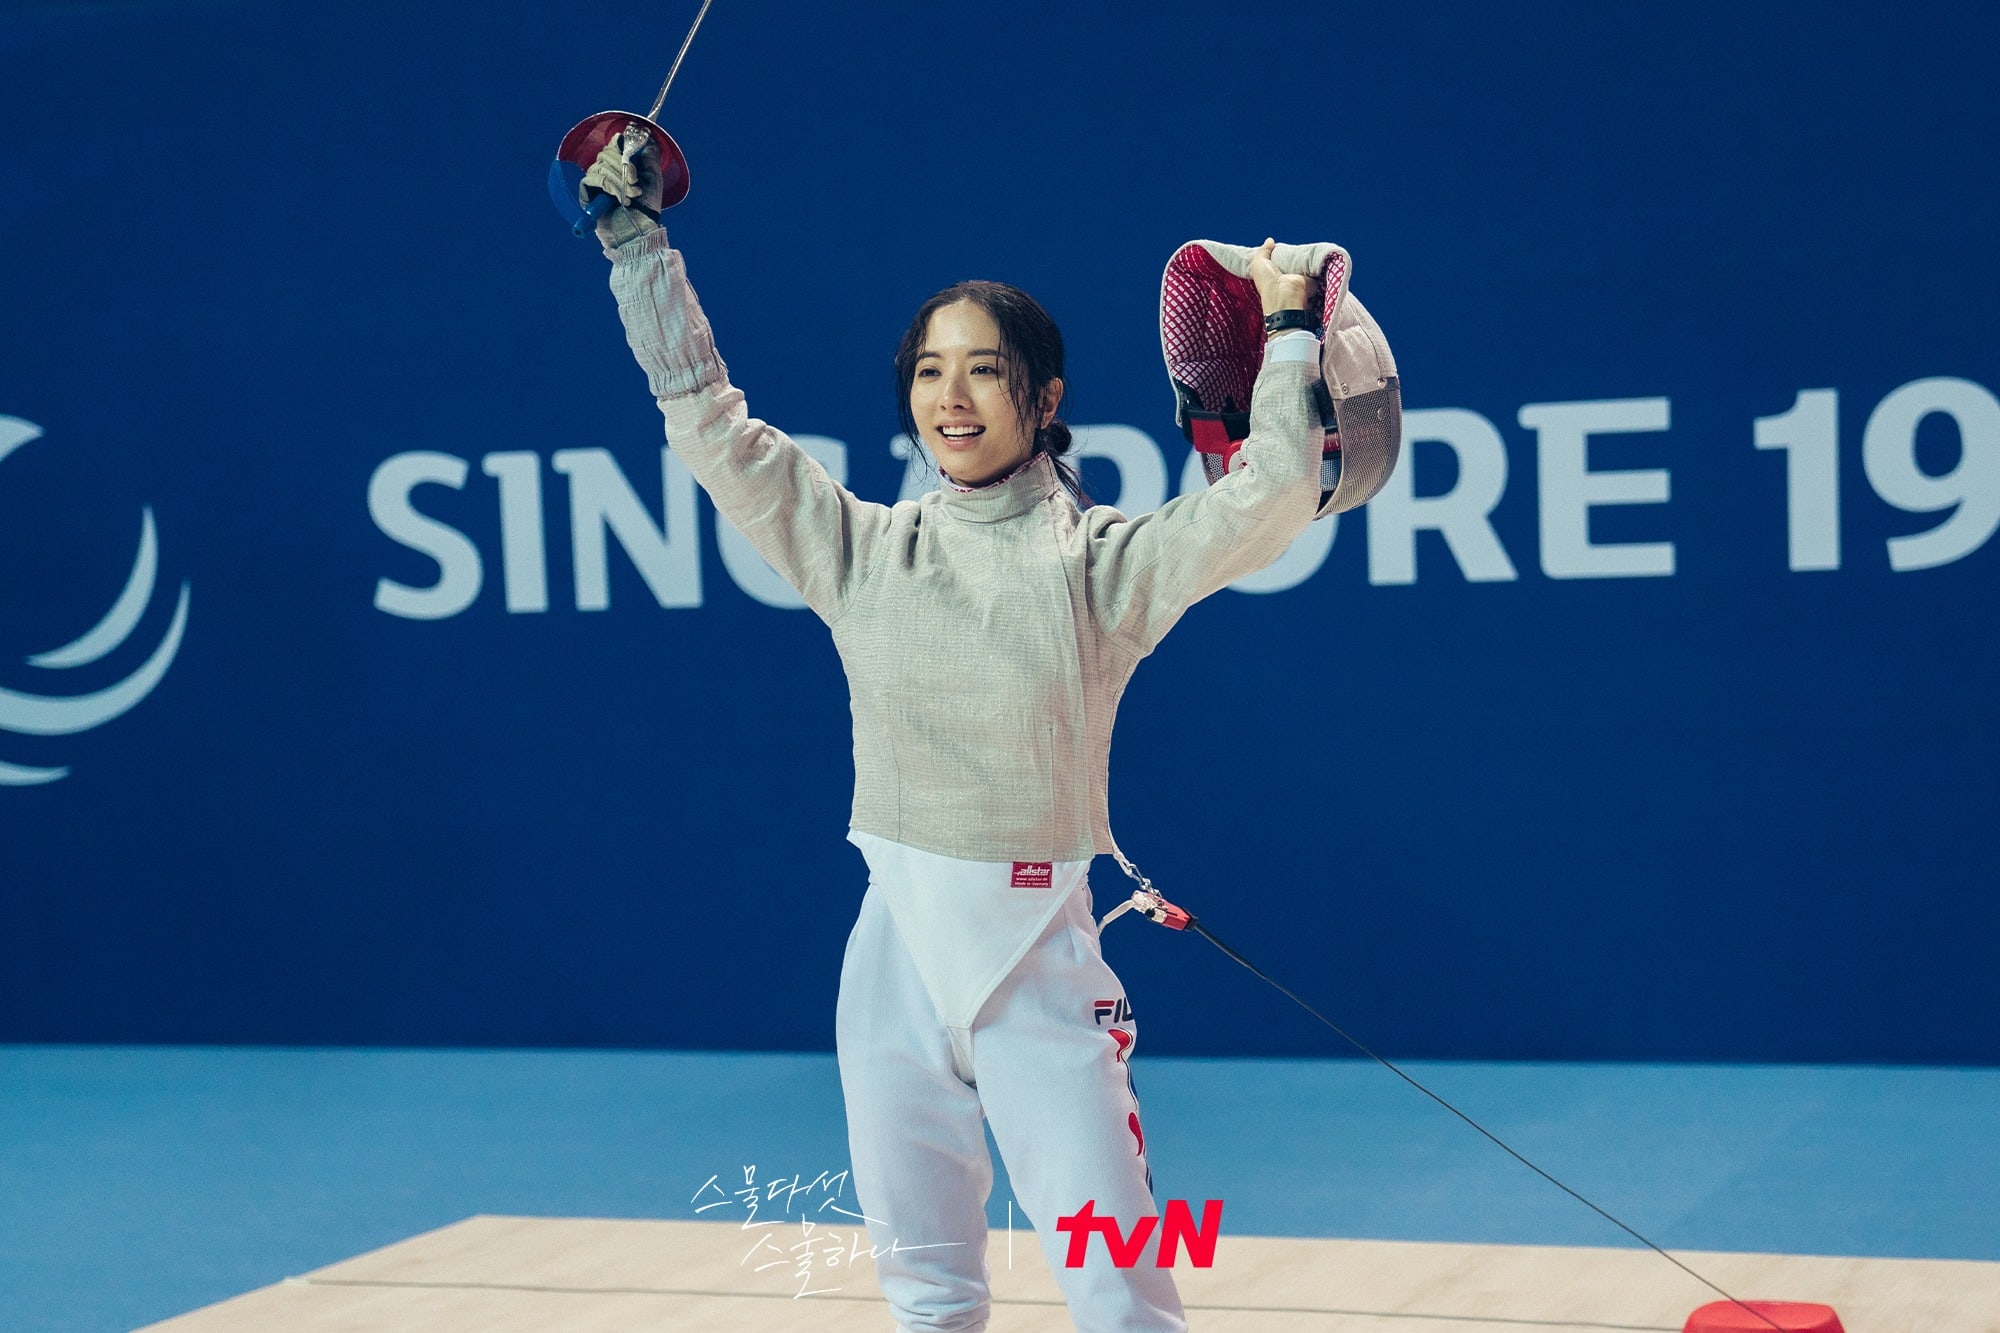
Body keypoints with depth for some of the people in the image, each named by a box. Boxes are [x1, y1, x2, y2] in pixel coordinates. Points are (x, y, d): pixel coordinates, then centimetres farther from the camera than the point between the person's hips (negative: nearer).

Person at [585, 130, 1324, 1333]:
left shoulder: (1099, 561, -4)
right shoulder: (867, 550, 4)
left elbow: (1271, 497, -14)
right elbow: (709, 422, 5)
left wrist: (1287, 334, -7)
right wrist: (638, 243, 5)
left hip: (1038, 960, -3)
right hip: (895, 951, 4)